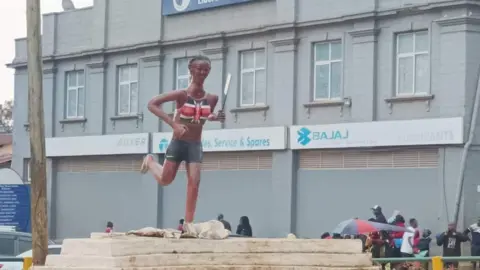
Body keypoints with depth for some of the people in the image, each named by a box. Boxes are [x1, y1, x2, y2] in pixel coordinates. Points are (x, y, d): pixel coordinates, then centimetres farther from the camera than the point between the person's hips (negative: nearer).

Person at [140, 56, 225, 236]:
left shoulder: (211, 99, -5)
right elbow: (152, 104, -18)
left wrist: (216, 117, -9)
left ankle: (188, 222, 5)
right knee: (165, 180, 10)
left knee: (194, 182, -6)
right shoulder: (182, 95, -17)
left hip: (196, 145, 3)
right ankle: (150, 161, 43)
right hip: (178, 143, -3)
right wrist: (174, 124, -26)